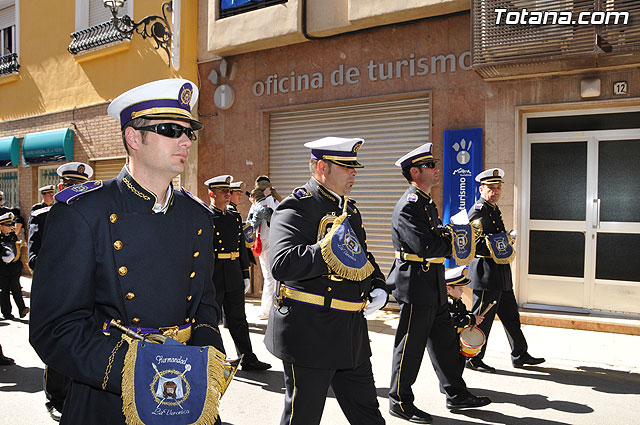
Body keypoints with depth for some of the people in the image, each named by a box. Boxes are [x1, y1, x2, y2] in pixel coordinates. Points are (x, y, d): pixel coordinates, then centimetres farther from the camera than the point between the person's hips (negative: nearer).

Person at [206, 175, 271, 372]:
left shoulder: (235, 218, 14)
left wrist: (245, 275, 15)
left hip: (234, 279, 6)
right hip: (213, 279, -6)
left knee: (238, 320, 12)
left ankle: (248, 359, 17)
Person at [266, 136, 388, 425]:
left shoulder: (349, 208, 14)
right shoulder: (296, 208, -14)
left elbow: (365, 258, 26)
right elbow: (282, 265, -30)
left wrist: (379, 288, 9)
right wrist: (329, 252, -37)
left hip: (352, 335, 8)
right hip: (309, 333, -8)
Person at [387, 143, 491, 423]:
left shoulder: (427, 203, 16)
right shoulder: (408, 205, -17)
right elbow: (425, 246, -27)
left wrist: (446, 238, -3)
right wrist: (451, 242, -11)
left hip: (433, 287, 10)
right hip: (416, 287, -10)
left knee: (445, 342, 17)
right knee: (410, 347, 2)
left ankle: (456, 394, 30)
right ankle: (400, 402, 16)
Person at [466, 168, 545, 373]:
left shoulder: (494, 209, 16)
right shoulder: (478, 211, -14)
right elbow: (472, 244, -21)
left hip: (501, 274, 10)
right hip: (486, 273, -10)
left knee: (510, 315, 16)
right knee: (482, 318, -1)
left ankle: (520, 355, 26)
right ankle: (472, 358, 11)